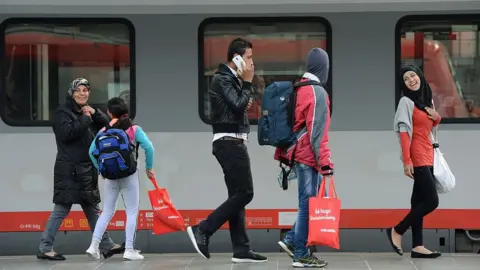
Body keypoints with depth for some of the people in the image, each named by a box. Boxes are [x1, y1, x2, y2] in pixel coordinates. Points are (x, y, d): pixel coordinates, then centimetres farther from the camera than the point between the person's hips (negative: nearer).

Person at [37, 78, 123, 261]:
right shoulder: (63, 112, -7)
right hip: (69, 169, -8)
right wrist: (85, 119, -15)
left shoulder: (87, 111, 16)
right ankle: (45, 249, -3)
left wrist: (94, 113, -4)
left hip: (87, 168, 8)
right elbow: (66, 133, -23)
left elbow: (107, 126, 12)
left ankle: (106, 245, 19)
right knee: (62, 209, -8)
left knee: (93, 208, 14)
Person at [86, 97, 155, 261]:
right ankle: (129, 250, 1)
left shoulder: (104, 131, 1)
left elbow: (92, 151, -4)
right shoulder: (134, 130, -5)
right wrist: (149, 168, -1)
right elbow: (148, 147, -13)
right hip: (129, 174, -3)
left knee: (107, 212, 13)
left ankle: (94, 245, 5)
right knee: (132, 212, 5)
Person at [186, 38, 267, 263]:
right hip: (229, 142, -10)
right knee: (244, 193, -12)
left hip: (234, 143, 10)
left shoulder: (233, 79, 18)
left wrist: (245, 104, 8)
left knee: (237, 195, 7)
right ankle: (202, 230, -12)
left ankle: (241, 249, 7)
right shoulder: (222, 79, -12)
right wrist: (247, 82, -13)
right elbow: (239, 106, -21)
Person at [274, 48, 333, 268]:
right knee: (308, 204, -3)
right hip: (309, 156, -9)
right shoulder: (318, 92, -14)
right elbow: (316, 131, -19)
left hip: (298, 153, 9)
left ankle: (292, 240, 14)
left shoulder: (299, 89, 11)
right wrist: (324, 162, -19)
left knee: (309, 202, 16)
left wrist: (282, 153, 22)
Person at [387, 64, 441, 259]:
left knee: (419, 202, 4)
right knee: (431, 201, -13)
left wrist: (437, 117, 4)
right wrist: (407, 160, -22)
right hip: (417, 157, -8)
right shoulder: (406, 102, -7)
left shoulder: (428, 100, 16)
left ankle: (417, 247, 3)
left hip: (428, 157, 8)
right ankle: (397, 231, -1)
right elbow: (403, 132, -14)